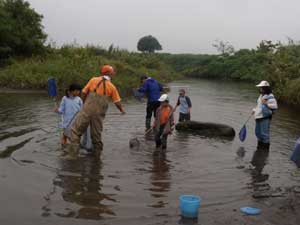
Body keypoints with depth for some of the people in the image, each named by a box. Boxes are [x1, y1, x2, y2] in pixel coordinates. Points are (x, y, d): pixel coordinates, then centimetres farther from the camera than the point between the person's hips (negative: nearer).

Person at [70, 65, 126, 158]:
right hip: (99, 114, 2)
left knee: (76, 129, 5)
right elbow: (117, 102, 5)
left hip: (87, 110, -2)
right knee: (96, 134, 15)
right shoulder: (112, 87, 5)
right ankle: (97, 153, 24)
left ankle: (74, 149, -7)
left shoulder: (93, 80, 3)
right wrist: (122, 110, 25)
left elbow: (84, 92, 4)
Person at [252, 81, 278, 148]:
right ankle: (260, 146, 32)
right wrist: (255, 110, 18)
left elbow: (275, 106, -20)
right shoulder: (261, 96, 16)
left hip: (265, 118, -9)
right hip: (258, 117, 9)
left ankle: (266, 147, 5)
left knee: (264, 133, -6)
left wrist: (266, 103, -26)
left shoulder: (270, 96, -12)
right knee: (258, 132, 16)